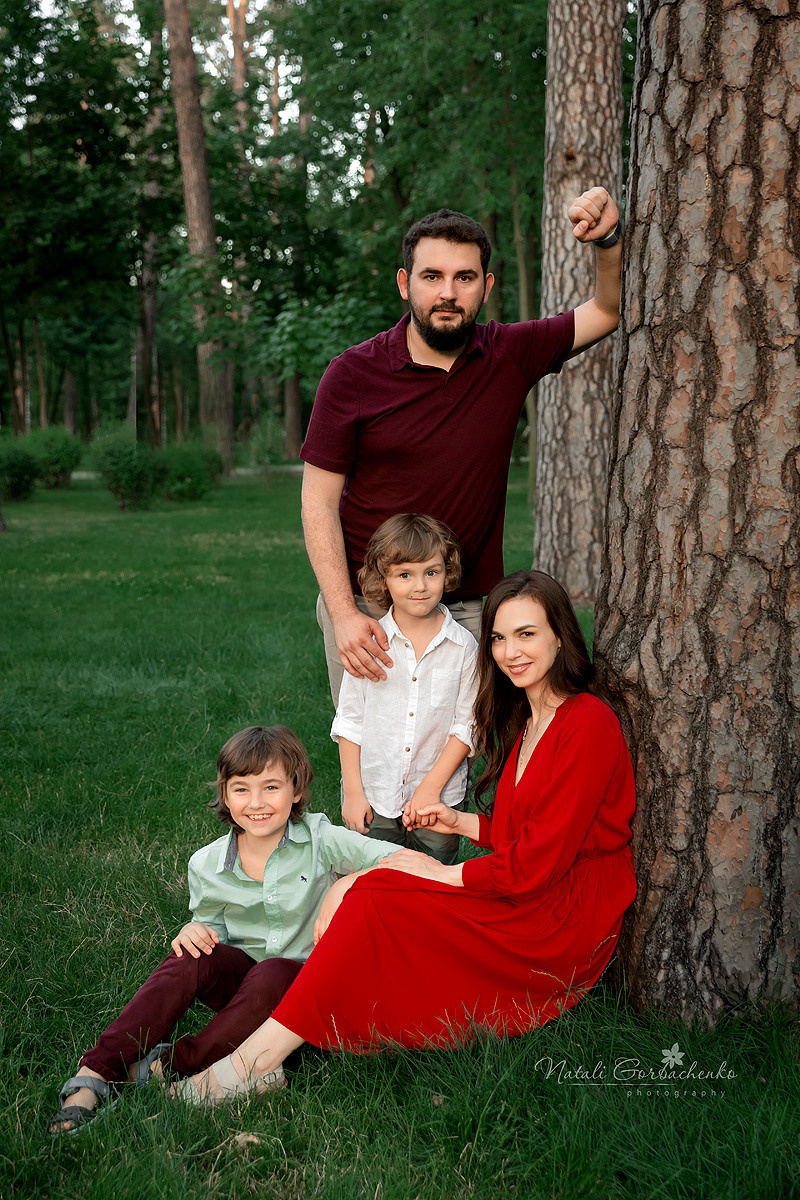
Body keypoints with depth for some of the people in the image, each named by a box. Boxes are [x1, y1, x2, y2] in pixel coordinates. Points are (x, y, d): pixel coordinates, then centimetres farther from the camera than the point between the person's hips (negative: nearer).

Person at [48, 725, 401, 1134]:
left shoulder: (319, 839, -10)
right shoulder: (207, 865, -2)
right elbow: (213, 925, 11)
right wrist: (198, 930, -13)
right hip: (240, 973, 2)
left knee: (271, 975, -37)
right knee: (192, 957, -29)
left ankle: (171, 1064, -25)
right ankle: (94, 1076, -32)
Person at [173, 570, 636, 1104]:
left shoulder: (588, 724, -15)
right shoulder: (526, 719, 15)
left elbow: (542, 859, -18)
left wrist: (446, 874, -11)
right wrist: (462, 822, 5)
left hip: (565, 920, -9)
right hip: (528, 901, 9)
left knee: (377, 897, -21)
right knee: (360, 889, -12)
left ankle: (257, 1059, -19)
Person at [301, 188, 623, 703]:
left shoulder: (509, 356, 0)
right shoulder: (352, 374, -7)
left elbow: (609, 310, 7)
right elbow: (319, 500, -6)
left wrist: (608, 239, -14)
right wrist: (344, 613, -15)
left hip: (469, 607, 2)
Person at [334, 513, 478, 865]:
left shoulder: (463, 647, -4)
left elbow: (466, 724, -4)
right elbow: (349, 720, 2)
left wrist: (432, 786, -11)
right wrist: (353, 791, -2)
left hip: (440, 799, 0)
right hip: (375, 799, 1)